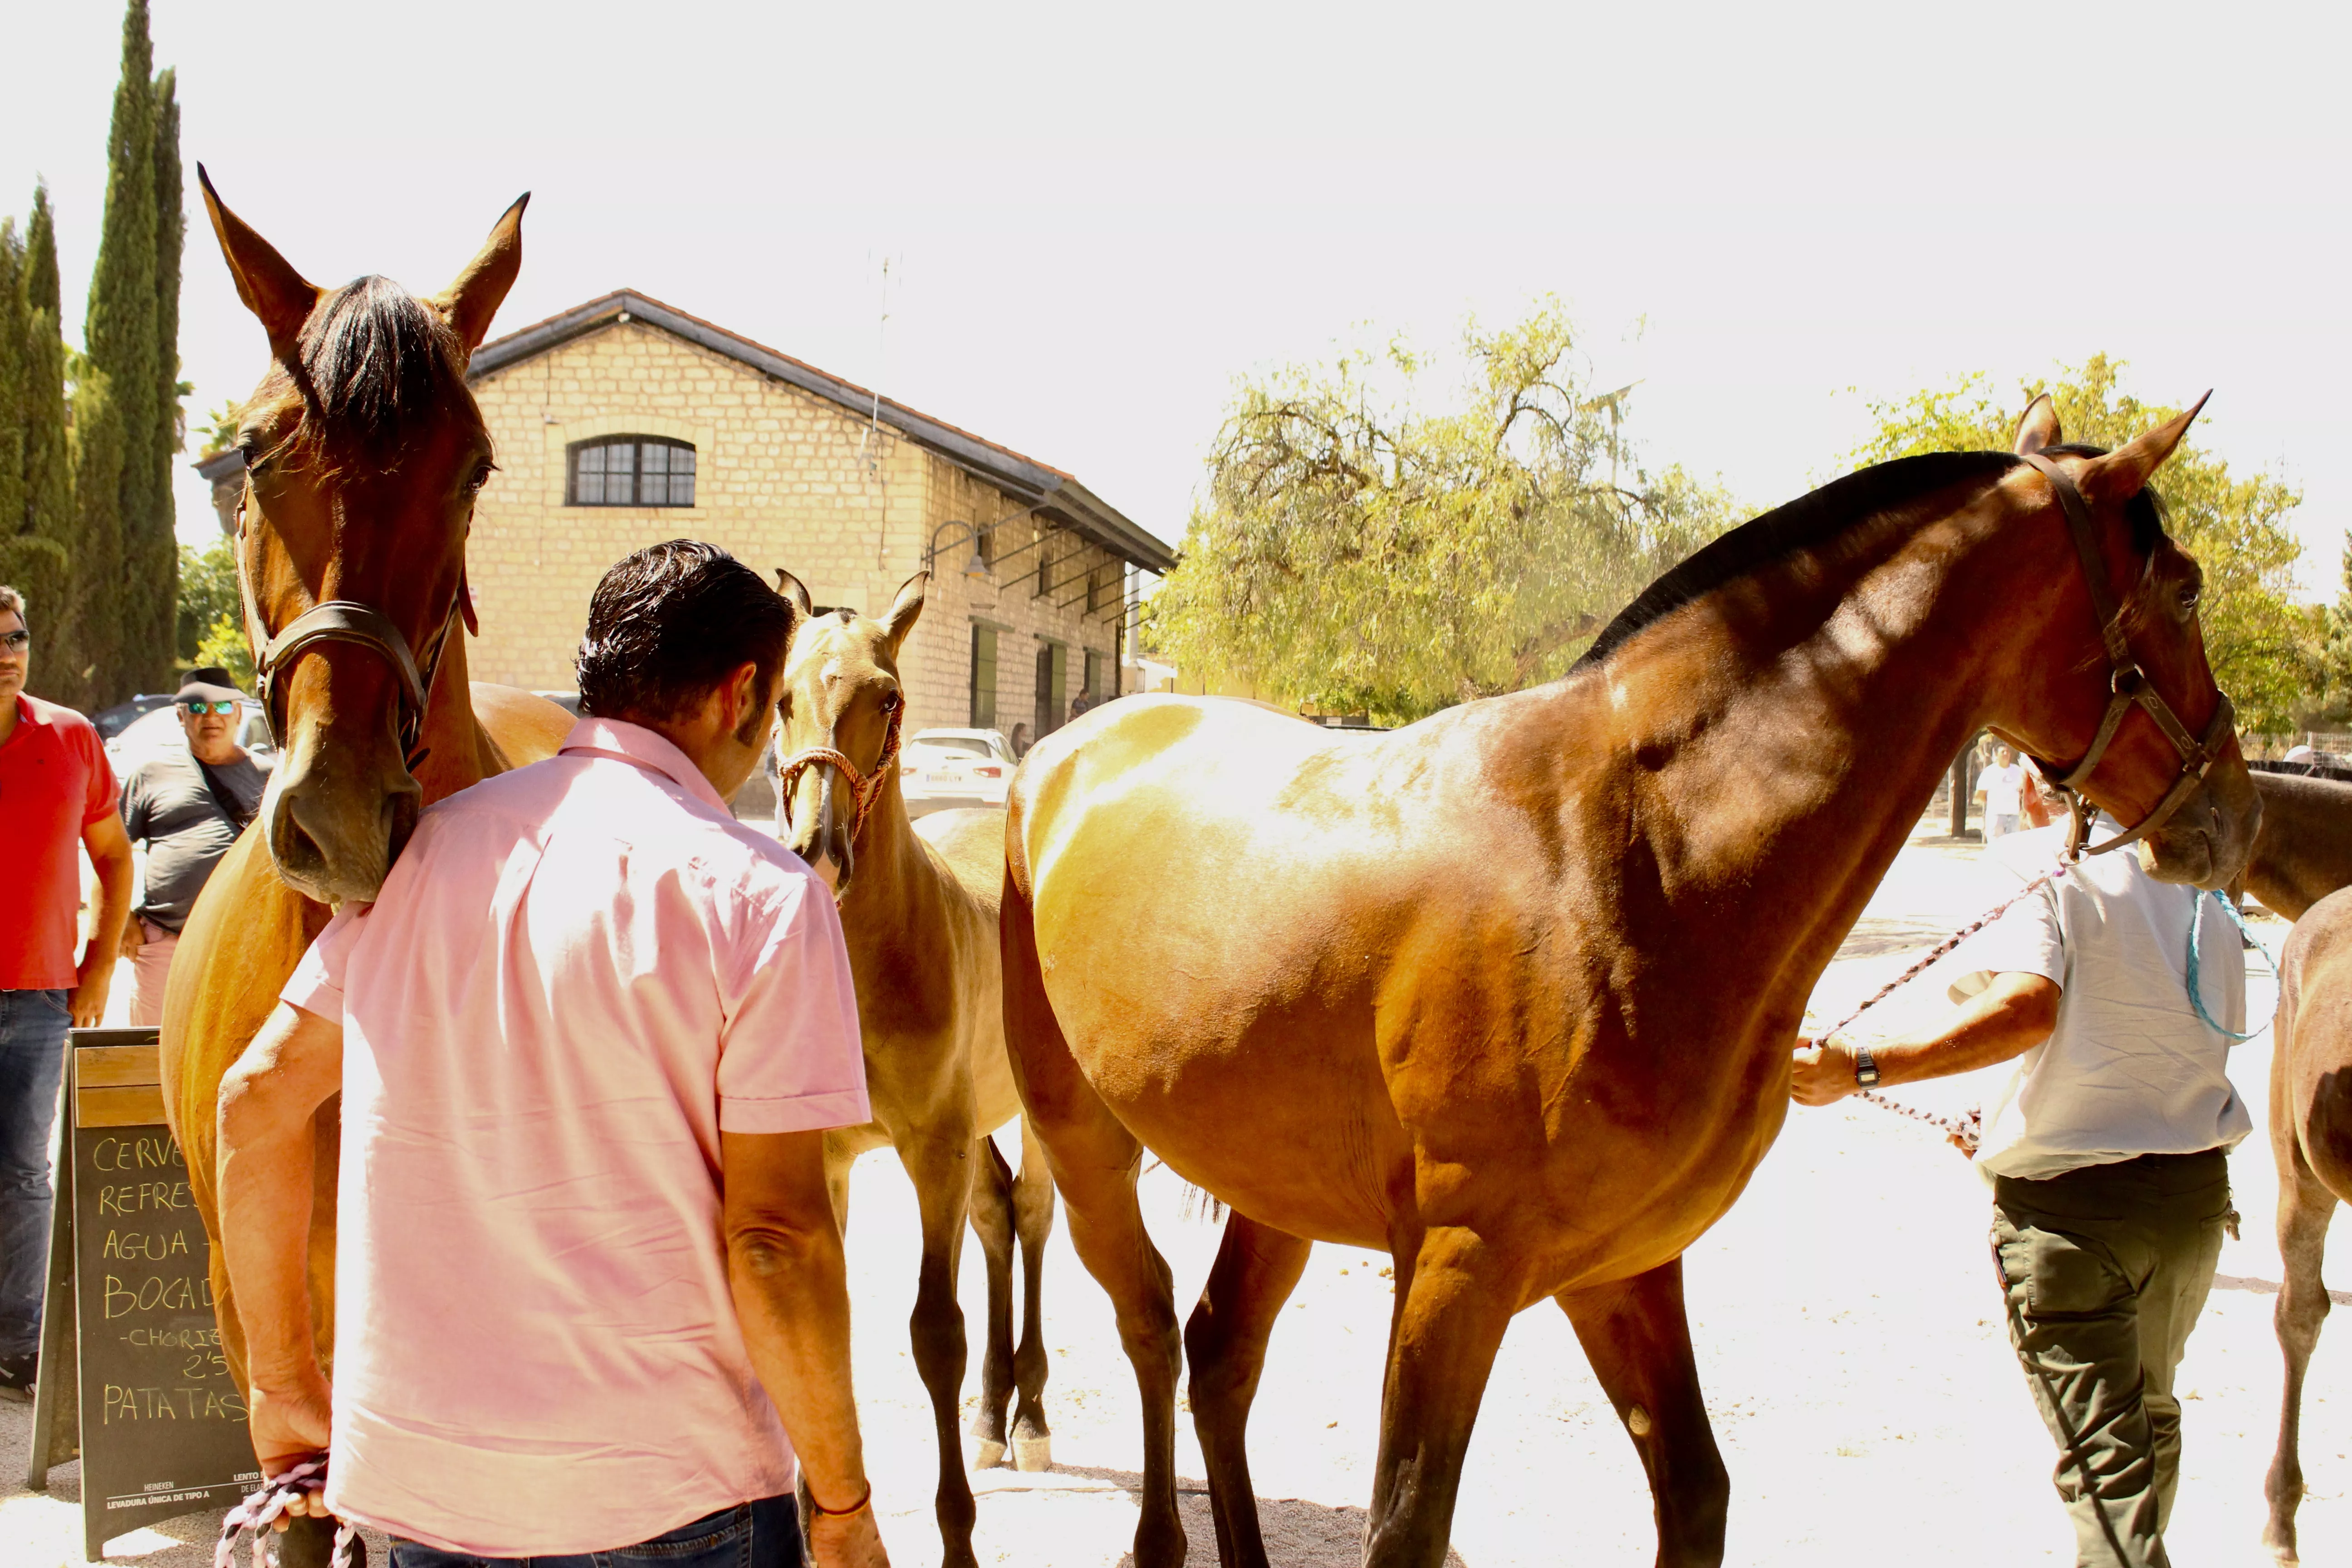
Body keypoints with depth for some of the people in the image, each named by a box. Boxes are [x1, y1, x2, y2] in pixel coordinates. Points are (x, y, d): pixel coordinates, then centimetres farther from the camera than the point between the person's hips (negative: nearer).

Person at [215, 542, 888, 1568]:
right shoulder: (755, 889, -12)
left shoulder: (426, 845, 5)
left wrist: (283, 1379, 18)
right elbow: (774, 1236, -16)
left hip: (412, 1481, 5)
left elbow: (256, 1099, 8)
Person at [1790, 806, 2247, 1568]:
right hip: (2195, 1189, 6)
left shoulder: (2053, 887, -13)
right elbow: (2205, 1047, 14)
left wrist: (1861, 1069, -38)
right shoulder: (2208, 904, 8)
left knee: (2104, 1453, -2)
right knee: (2151, 1417, 27)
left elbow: (2027, 1009, -32)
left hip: (2066, 1200, -6)